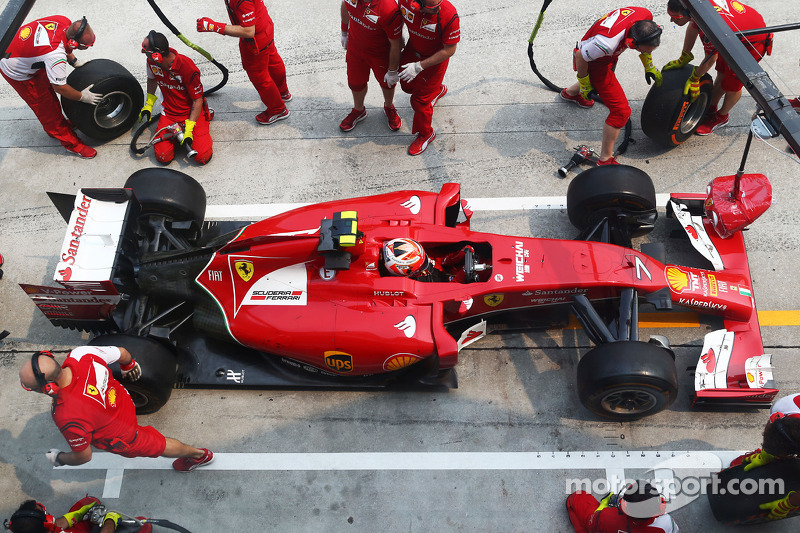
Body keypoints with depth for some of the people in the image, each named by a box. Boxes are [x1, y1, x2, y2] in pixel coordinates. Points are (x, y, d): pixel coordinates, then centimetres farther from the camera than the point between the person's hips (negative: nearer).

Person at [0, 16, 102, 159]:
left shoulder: (64, 21, -20)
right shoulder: (55, 55, -42)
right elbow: (60, 87, -28)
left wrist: (74, 62, 5)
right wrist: (82, 96, -15)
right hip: (16, 72, -8)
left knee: (48, 92, 24)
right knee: (45, 106, 2)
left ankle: (56, 125, 46)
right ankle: (71, 143, 14)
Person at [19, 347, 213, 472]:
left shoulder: (67, 418, -42)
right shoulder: (82, 354, -30)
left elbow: (84, 456, -22)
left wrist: (58, 458, -1)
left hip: (121, 438, -6)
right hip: (123, 401, 6)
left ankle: (199, 454, 45)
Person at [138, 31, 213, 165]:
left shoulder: (188, 67, -28)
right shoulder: (151, 61, -10)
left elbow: (197, 100, -19)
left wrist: (189, 129, -23)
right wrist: (148, 104, 8)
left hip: (191, 112, -3)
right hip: (169, 113, 4)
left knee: (203, 157, -17)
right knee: (163, 157, -14)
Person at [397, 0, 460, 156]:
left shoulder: (449, 16, -37)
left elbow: (449, 50, -27)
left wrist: (419, 66, -28)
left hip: (435, 59, -5)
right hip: (412, 49, 5)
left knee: (420, 100, 3)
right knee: (407, 85, 26)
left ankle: (425, 134, 32)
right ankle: (437, 90, 58)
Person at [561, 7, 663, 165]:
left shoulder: (647, 17, -25)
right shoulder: (607, 42, -45)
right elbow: (580, 57, -27)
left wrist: (649, 66, 5)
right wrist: (584, 84, -12)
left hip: (609, 56, 8)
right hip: (592, 62, -8)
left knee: (604, 79, 41)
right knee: (621, 111, -11)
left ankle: (569, 93, 73)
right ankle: (605, 159, 3)